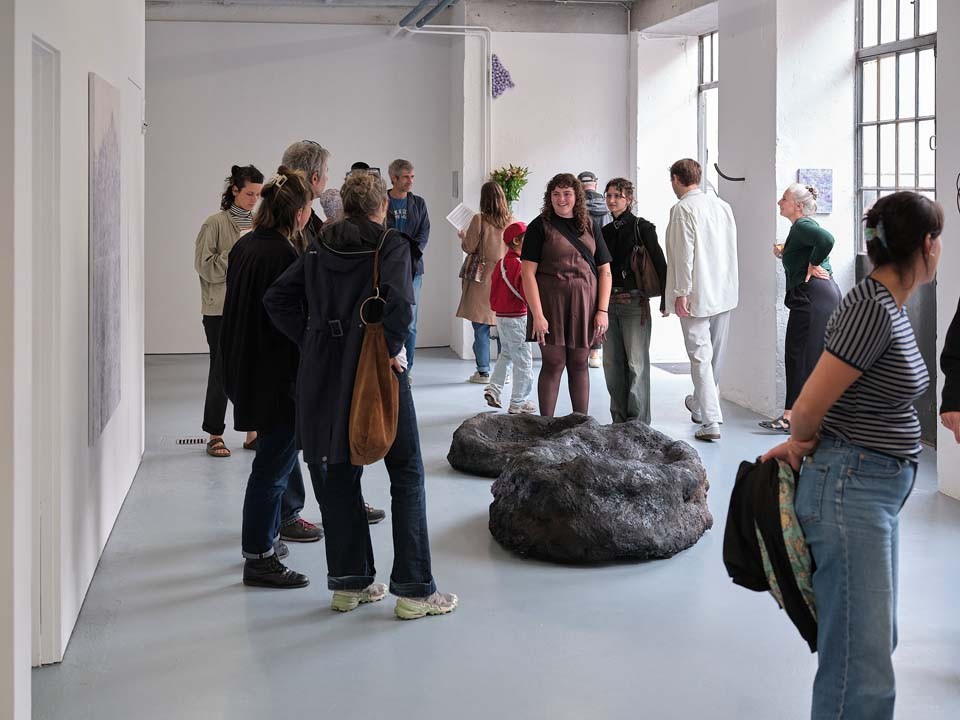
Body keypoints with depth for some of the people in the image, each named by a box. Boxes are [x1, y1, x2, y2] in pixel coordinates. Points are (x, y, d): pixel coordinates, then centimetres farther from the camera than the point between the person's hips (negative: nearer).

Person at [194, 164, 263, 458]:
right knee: (221, 371, 3)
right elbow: (205, 266, -10)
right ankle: (215, 436, 13)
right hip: (221, 309, -4)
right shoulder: (215, 223, -5)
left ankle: (253, 432, 14)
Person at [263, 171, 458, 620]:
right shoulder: (392, 245, -8)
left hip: (325, 374, 5)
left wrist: (312, 342, 6)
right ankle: (413, 590, 4)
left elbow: (277, 299, 5)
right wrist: (395, 348, -11)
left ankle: (348, 582, 20)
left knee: (339, 475, 14)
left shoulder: (320, 249, 8)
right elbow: (399, 301, -25)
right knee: (406, 474, 5)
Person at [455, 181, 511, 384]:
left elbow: (469, 247, -8)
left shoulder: (480, 220, -11)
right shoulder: (511, 221, -1)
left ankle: (483, 372, 4)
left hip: (483, 280, -4)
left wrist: (463, 236, 11)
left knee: (481, 329, 3)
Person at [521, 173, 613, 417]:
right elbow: (528, 272, -7)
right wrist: (537, 315, -15)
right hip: (552, 303, -3)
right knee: (553, 364, -1)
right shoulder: (540, 226, 0)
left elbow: (605, 271, 9)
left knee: (579, 364, 8)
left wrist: (602, 311, -2)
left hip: (584, 304, 3)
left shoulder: (589, 227, 11)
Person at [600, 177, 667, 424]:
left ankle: (639, 421, 0)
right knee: (611, 362, 6)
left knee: (636, 362, -6)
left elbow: (660, 264, -4)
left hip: (634, 302, -6)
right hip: (608, 302, 6)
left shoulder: (642, 227, -2)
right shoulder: (605, 231, 13)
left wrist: (665, 299, -8)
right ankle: (619, 420, 15)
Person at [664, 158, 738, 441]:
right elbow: (731, 248, 12)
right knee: (714, 355, 17)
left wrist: (681, 293, -13)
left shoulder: (682, 209, -12)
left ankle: (710, 422, -8)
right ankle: (700, 405, 35)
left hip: (697, 294, -7)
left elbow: (684, 254, -16)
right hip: (725, 291, 7)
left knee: (700, 356, -4)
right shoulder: (722, 205, 8)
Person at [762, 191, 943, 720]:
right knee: (862, 671, -7)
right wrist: (803, 446, 0)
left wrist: (803, 443, 8)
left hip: (881, 492, 10)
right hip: (851, 491, -10)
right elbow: (808, 408, -19)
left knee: (878, 641, 20)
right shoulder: (872, 309, -20)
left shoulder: (891, 304, 11)